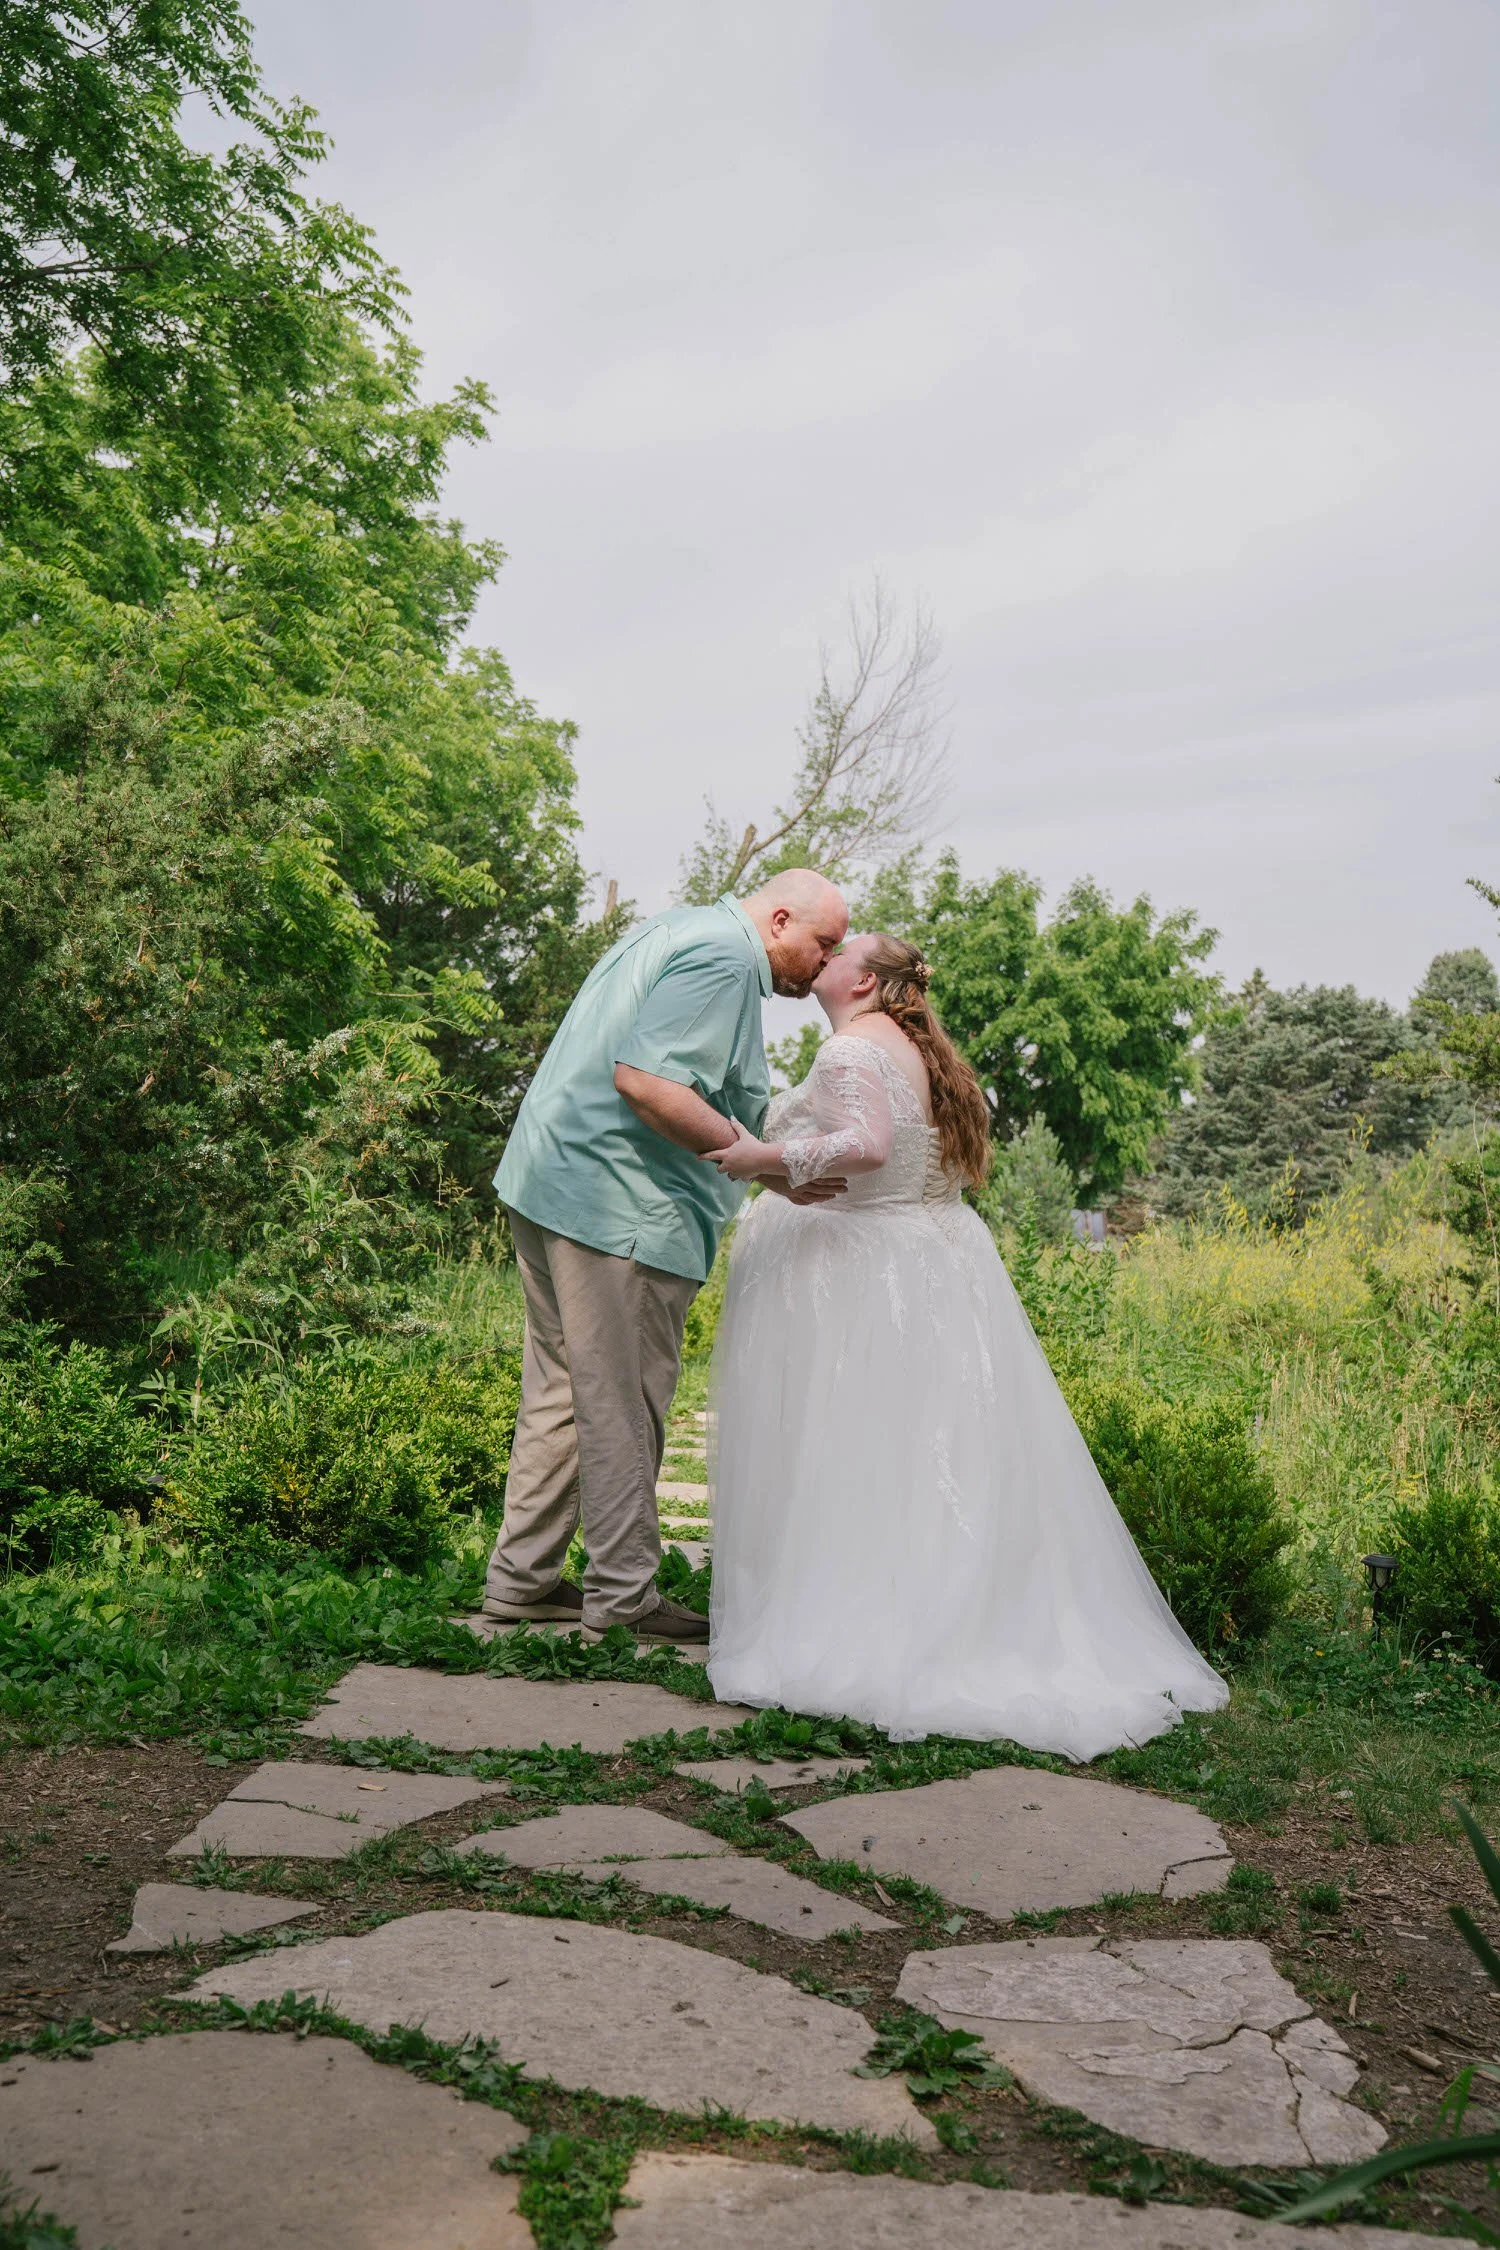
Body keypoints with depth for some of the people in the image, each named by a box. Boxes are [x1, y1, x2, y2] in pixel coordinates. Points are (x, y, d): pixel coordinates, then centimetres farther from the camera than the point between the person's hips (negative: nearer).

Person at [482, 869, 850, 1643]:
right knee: (622, 1404, -1)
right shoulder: (724, 955, -13)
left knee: (561, 1390, 15)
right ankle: (624, 1594, 8)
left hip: (549, 1176, 11)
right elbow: (644, 1079, -24)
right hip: (618, 1202, -11)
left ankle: (520, 1577, 23)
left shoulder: (681, 927, 19)